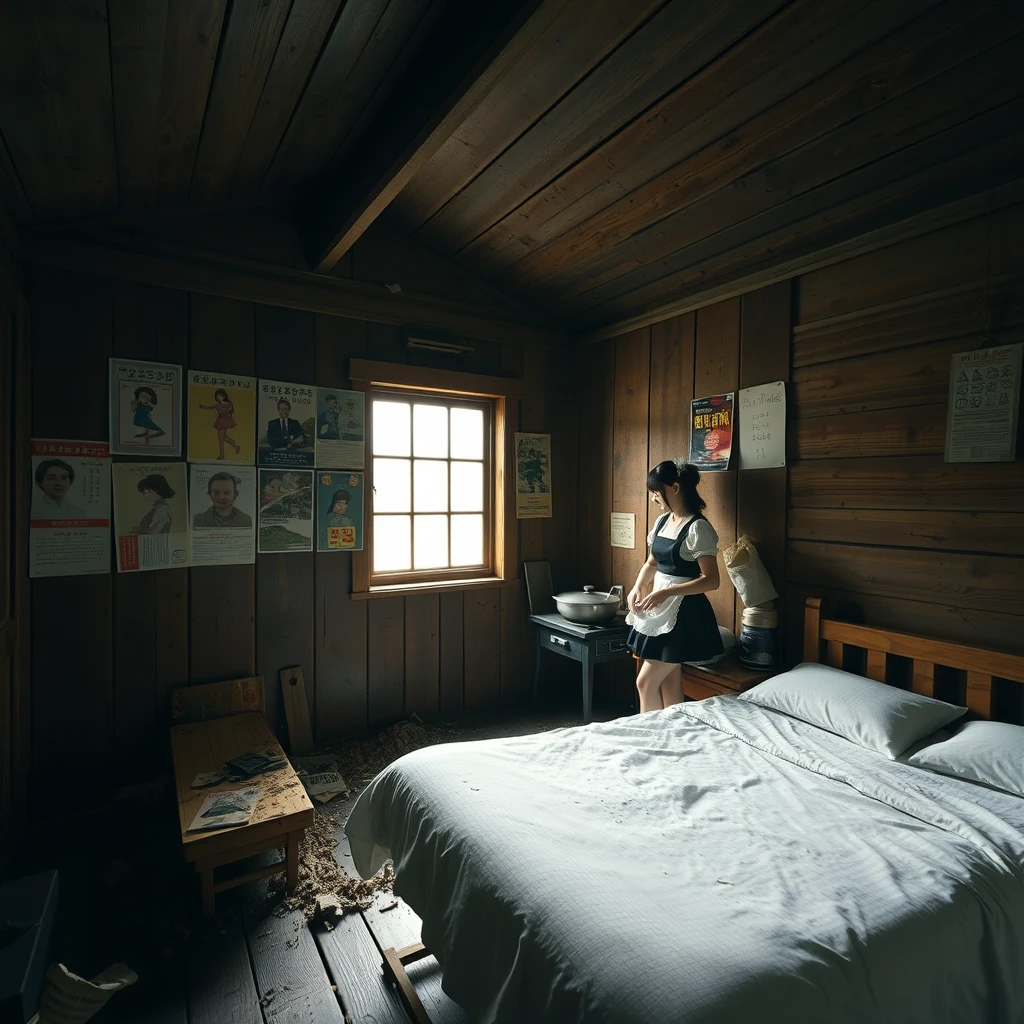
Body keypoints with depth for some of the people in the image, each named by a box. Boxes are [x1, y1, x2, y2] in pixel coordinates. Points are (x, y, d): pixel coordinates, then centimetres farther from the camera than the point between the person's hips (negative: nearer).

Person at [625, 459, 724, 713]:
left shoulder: (698, 528, -18)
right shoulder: (663, 521, 7)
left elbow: (711, 580, -20)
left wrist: (666, 592, -27)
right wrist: (637, 588, 0)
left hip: (683, 613, -8)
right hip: (661, 610, 8)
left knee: (645, 682, -3)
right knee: (669, 683, 14)